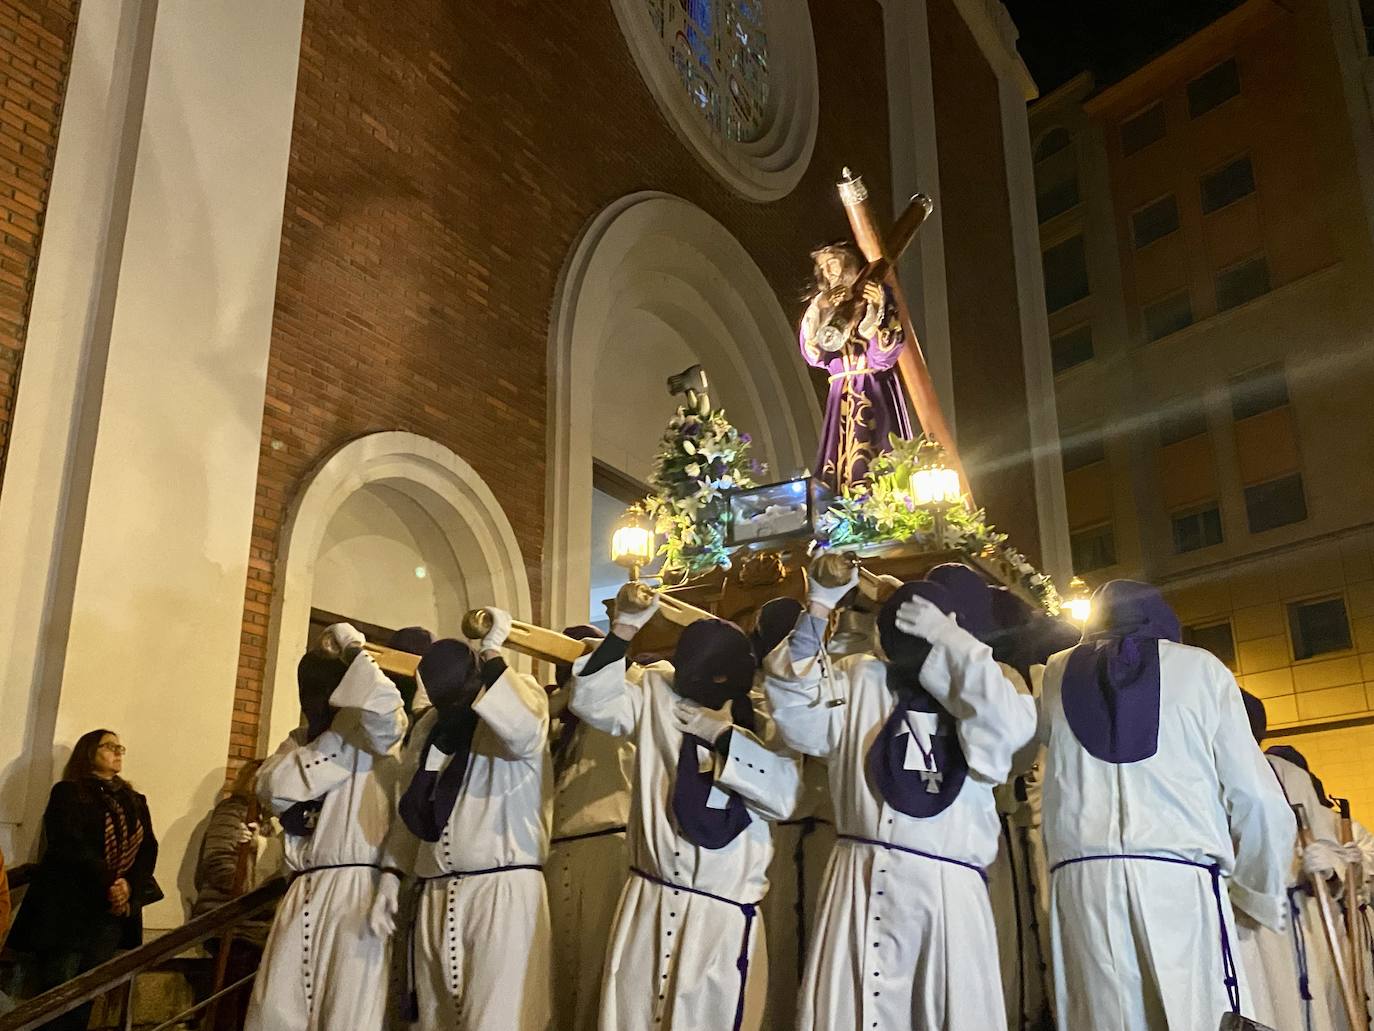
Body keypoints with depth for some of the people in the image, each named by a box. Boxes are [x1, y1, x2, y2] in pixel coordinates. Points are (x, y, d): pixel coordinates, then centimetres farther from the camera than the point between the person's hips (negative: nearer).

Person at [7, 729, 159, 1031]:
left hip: (113, 912, 5)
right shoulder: (68, 793, 0)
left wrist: (129, 886, -12)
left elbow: (148, 849, 6)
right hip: (67, 909, -4)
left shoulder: (135, 801, 16)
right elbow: (70, 846, -12)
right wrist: (107, 884, -19)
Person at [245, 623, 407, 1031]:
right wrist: (332, 738, -6)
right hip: (301, 896, 6)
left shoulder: (375, 735, 0)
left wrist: (352, 649, -10)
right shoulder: (298, 742, 19)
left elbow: (382, 709, -25)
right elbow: (273, 788, 0)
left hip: (355, 890, -6)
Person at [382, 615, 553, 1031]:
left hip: (503, 890, -6)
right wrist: (390, 876, 15)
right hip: (435, 897, 6)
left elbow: (523, 734, -27)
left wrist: (492, 651, -21)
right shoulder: (429, 725, 15)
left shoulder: (520, 692, -3)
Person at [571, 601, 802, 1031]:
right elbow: (592, 702, -9)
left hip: (723, 913, -2)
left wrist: (723, 733, -17)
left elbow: (783, 796, -14)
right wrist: (624, 628, -15)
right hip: (648, 903, 2)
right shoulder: (657, 690, 3)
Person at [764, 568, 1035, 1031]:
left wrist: (951, 643, -11)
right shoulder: (859, 680, 9)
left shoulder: (977, 692, 10)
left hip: (949, 888, 0)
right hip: (862, 882, 0)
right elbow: (796, 709, -5)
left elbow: (1009, 727, -10)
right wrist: (818, 608, -10)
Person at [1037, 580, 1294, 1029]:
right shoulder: (1200, 667, 14)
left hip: (1082, 874, 2)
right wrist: (1264, 892, 23)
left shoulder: (1057, 675, 17)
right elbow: (1256, 798, 10)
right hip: (1180, 876, -1)